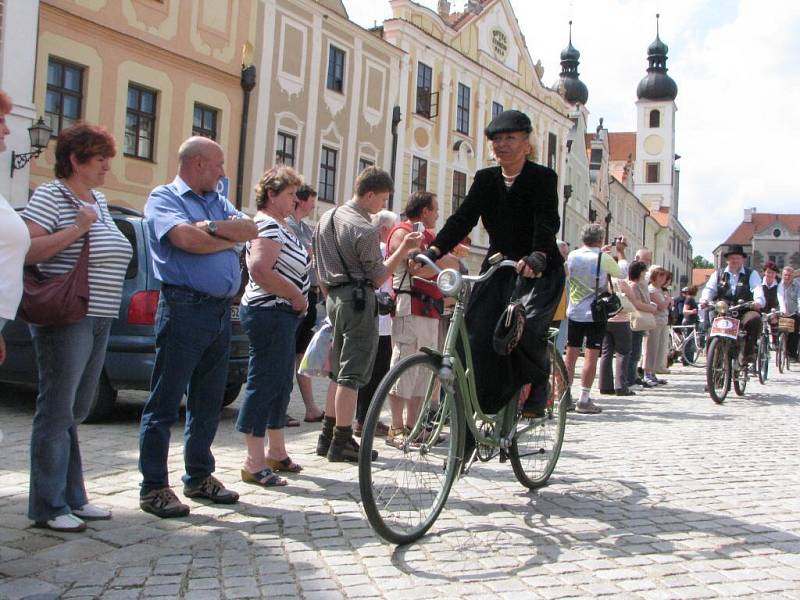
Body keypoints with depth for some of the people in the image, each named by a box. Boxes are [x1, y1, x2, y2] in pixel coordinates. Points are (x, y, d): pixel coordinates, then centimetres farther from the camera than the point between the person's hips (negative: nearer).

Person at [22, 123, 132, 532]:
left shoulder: (98, 200, 17)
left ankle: (72, 497, 21)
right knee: (57, 413, -3)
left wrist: (119, 248, 11)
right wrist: (77, 229, -19)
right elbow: (25, 251, -19)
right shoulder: (50, 195, -7)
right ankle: (48, 506, 5)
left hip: (99, 320, 8)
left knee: (76, 413, 13)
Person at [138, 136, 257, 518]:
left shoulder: (217, 202, 21)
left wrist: (213, 226, -11)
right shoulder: (164, 198, -1)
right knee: (165, 403, -1)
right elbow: (187, 239, -18)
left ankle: (199, 477, 26)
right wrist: (230, 237, -2)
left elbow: (250, 229, 5)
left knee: (208, 402, 14)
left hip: (221, 311, 8)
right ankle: (154, 487, 7)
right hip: (184, 309, -7)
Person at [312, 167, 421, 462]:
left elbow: (318, 263, 17)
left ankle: (327, 437, 20)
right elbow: (378, 277, -10)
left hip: (335, 298, 9)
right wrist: (404, 249, -7)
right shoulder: (365, 230, -16)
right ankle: (342, 441, -1)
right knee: (353, 373, -4)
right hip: (359, 300, -9)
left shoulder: (328, 217, 11)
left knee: (339, 371, 16)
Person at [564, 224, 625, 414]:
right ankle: (584, 400, -4)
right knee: (591, 356, -3)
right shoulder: (604, 258, -12)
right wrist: (620, 252, 16)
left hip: (574, 312, 5)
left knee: (570, 355, 9)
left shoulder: (572, 256, 0)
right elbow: (622, 274, 5)